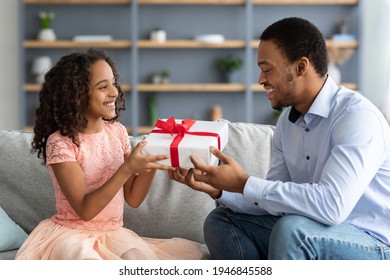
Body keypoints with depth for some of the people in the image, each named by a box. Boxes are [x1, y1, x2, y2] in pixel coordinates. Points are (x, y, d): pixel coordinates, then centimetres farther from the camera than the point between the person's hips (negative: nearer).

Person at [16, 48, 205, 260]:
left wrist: (151, 163, -12)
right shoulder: (61, 142, -14)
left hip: (113, 234, 4)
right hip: (71, 236, -4)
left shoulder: (117, 131, 4)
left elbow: (133, 199, 5)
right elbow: (85, 210, -20)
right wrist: (127, 169, -28)